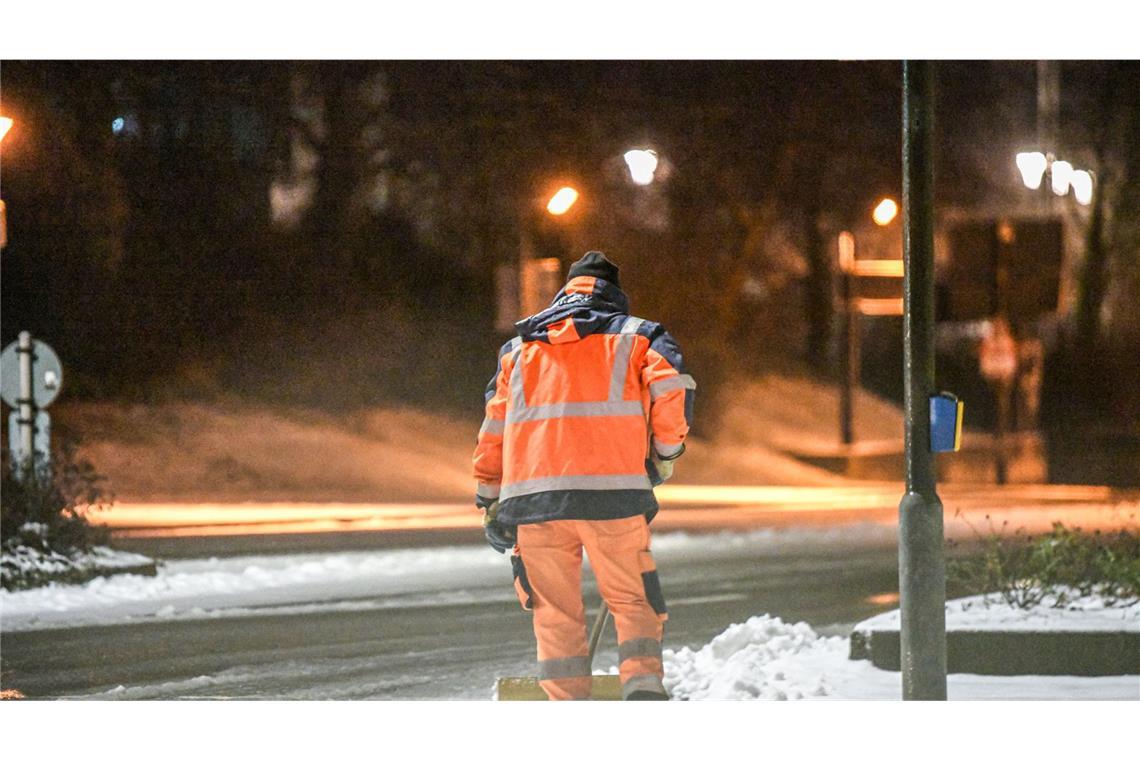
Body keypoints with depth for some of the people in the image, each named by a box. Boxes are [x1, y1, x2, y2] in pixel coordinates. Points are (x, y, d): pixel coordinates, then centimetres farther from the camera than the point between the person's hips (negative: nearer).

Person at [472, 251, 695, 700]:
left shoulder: (517, 349, 25)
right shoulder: (637, 334, 17)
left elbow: (493, 432, 21)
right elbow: (672, 388, -2)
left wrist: (490, 504, 25)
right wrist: (666, 453, 9)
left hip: (532, 494, 2)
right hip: (614, 490, -2)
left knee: (555, 612, 9)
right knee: (633, 601, 7)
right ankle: (643, 684, -14)